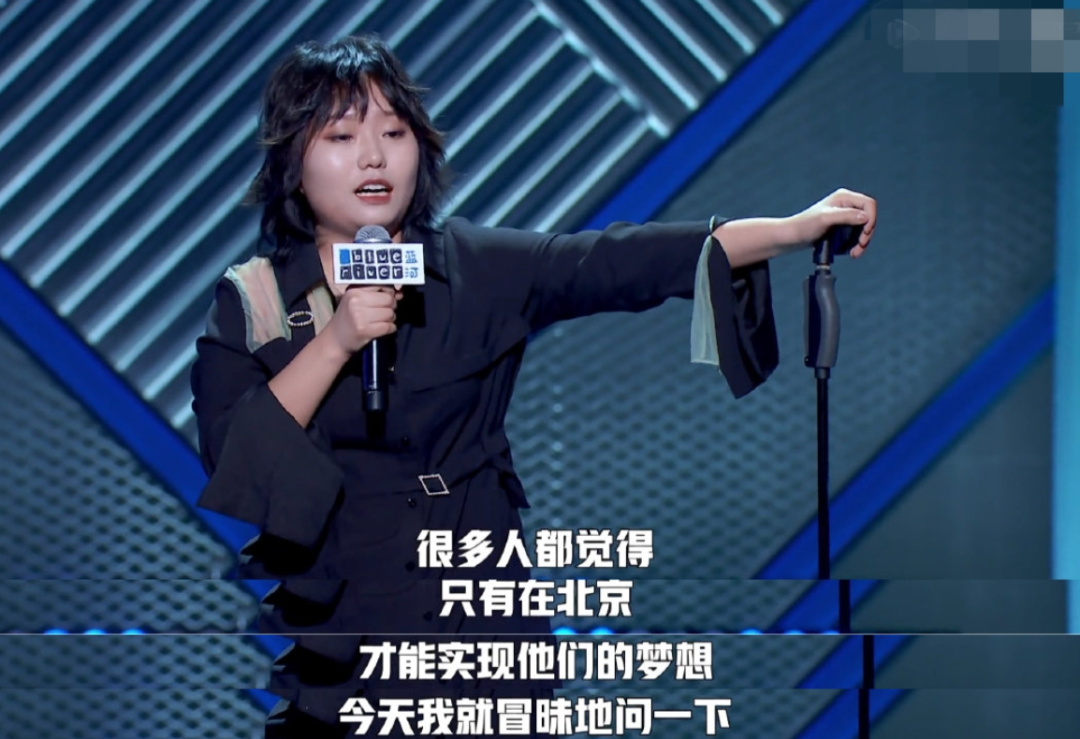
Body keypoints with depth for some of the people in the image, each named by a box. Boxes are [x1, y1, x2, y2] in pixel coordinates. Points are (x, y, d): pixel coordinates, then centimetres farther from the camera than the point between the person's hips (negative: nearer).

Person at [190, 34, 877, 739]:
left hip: (484, 625, 1)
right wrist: (335, 343, -20)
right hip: (335, 645, -1)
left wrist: (790, 229, -21)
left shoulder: (478, 269, 2)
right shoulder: (249, 302, -1)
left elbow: (621, 263, -10)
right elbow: (231, 462, -12)